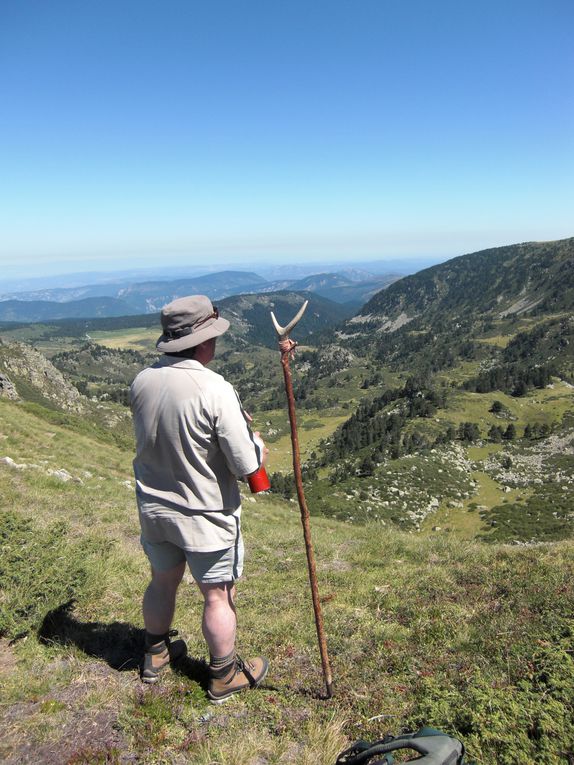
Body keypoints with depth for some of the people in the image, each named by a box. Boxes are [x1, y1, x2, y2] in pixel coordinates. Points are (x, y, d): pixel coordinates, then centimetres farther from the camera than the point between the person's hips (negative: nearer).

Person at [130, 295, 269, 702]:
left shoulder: (142, 381, -8)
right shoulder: (216, 391, -27)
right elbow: (248, 465, -24)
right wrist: (257, 443, -1)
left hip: (154, 507, 6)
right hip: (205, 515, -6)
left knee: (163, 581, 27)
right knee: (219, 597, 15)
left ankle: (156, 654, 50)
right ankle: (225, 675, 35)